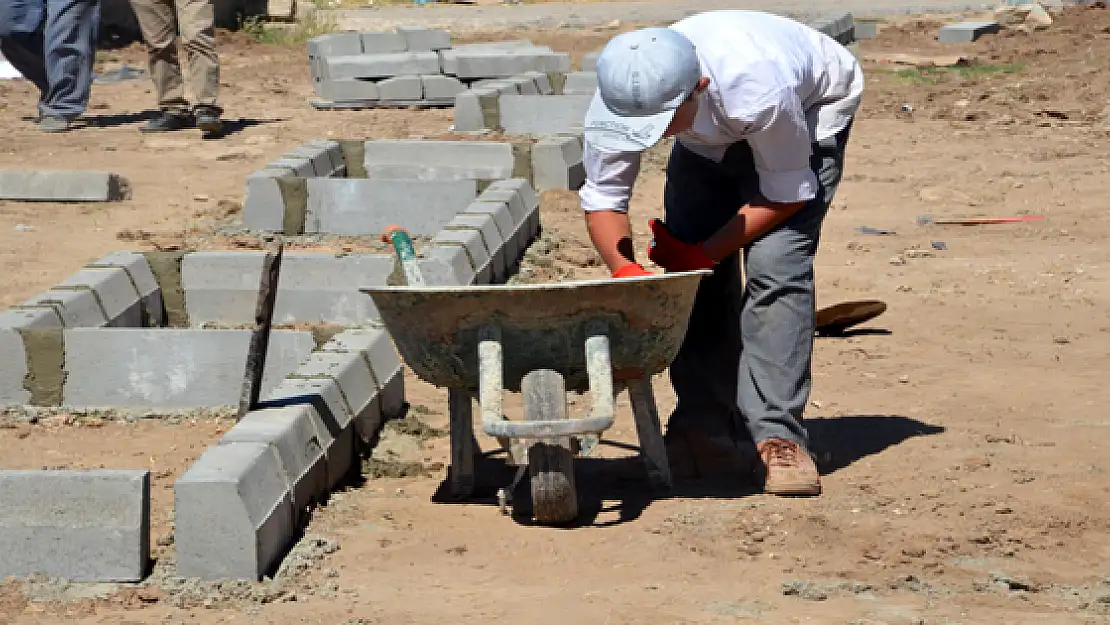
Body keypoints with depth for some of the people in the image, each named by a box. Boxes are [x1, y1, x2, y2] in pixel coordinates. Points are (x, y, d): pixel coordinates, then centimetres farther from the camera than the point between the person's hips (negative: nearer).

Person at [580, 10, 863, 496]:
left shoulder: (757, 91, -45)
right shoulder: (617, 102, -33)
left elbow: (786, 195, -28)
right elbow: (602, 198, -21)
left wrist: (702, 254, -30)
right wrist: (625, 270, -40)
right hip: (712, 134, 5)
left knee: (775, 264, -21)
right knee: (690, 271, -8)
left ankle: (775, 437, -17)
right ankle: (705, 429, 3)